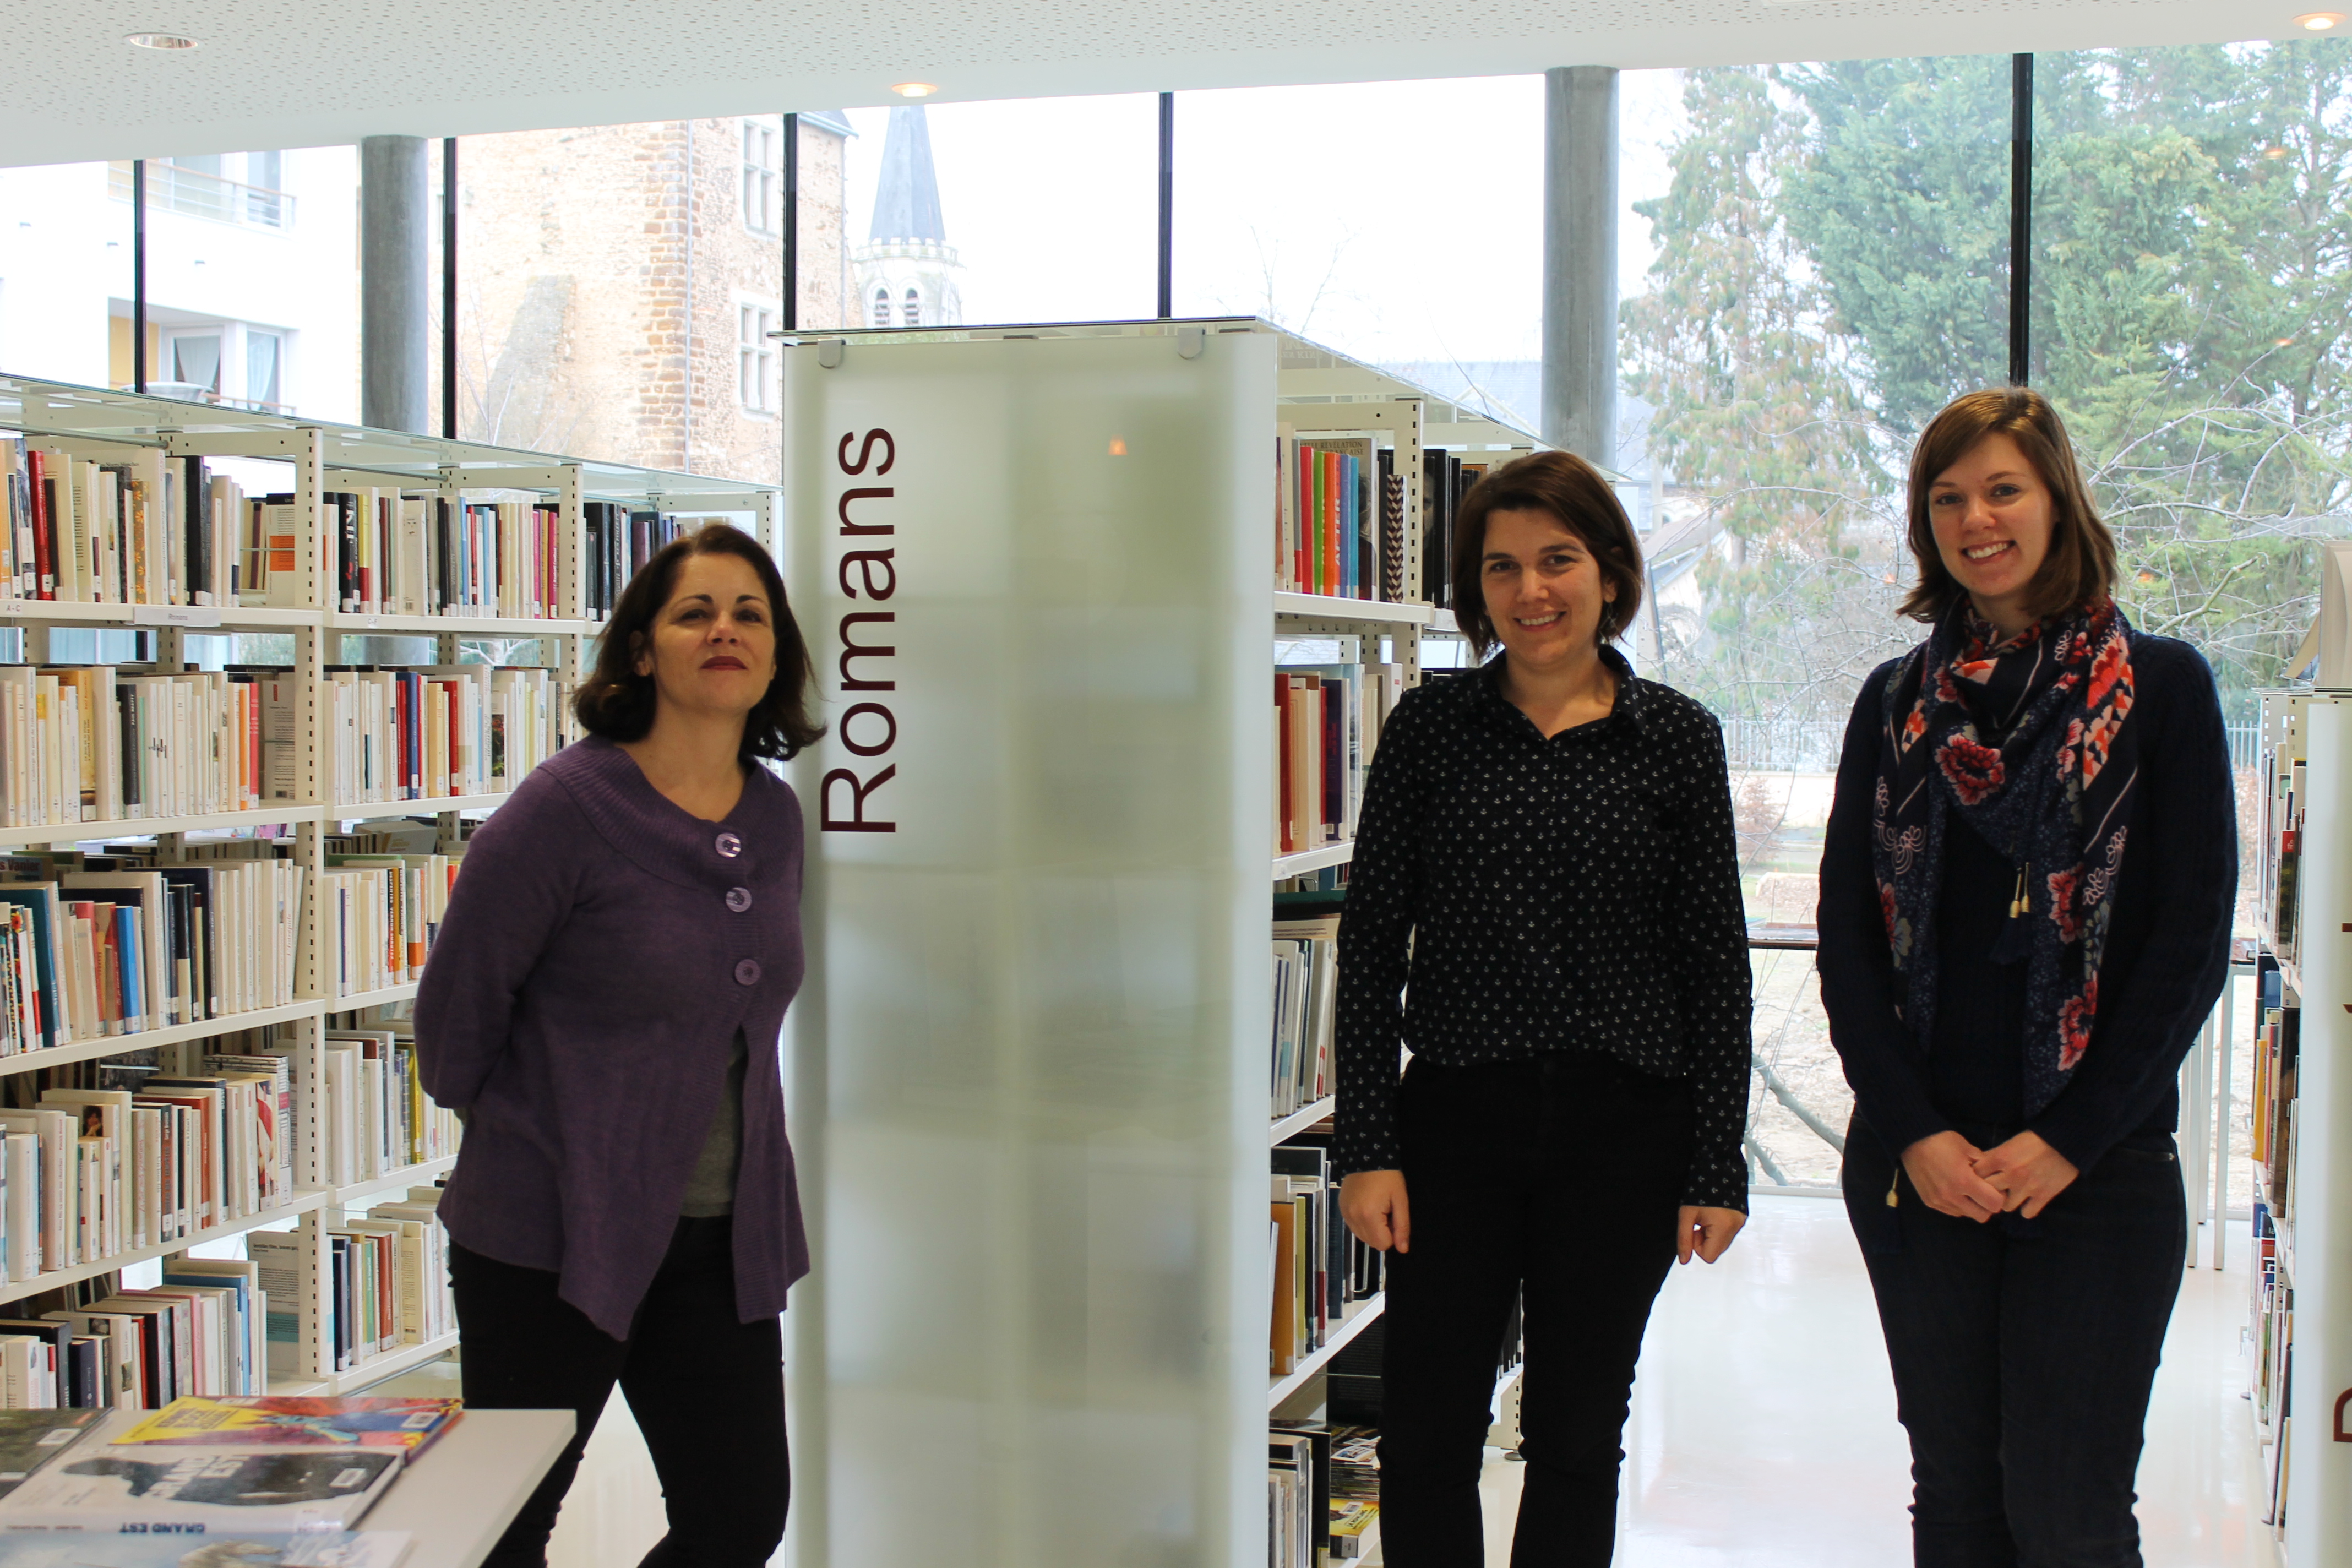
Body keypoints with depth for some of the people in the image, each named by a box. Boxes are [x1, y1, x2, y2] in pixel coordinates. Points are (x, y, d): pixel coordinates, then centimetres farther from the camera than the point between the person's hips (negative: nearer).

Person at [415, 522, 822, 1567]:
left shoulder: (776, 817, 4)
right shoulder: (569, 806, -16)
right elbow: (458, 1000, -8)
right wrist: (512, 1133, 6)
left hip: (722, 1237, 6)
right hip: (550, 1233, -6)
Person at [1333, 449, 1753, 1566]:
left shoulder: (1675, 737, 1)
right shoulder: (1429, 726, 1)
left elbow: (1716, 960, 2)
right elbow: (1371, 940, 1)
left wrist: (1718, 1163, -1)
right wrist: (1367, 1146, -5)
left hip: (1623, 1133, 0)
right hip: (1456, 1117, 0)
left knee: (1576, 1438, 11)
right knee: (1425, 1436, 3)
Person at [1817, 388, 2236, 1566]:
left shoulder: (2160, 687, 0)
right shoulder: (1896, 703, 9)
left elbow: (2192, 940, -4)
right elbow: (1846, 937, 5)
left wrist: (2069, 1140, -10)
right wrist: (1916, 1133, -6)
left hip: (2099, 1164, -3)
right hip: (1917, 1161, 3)